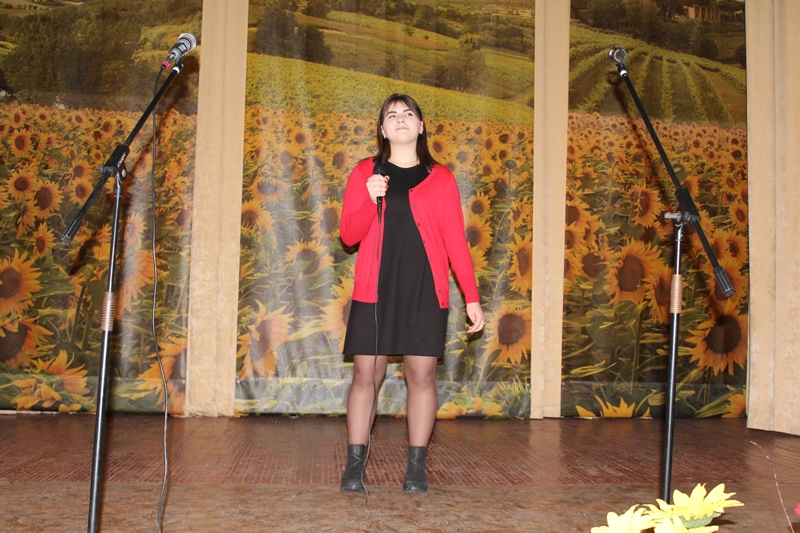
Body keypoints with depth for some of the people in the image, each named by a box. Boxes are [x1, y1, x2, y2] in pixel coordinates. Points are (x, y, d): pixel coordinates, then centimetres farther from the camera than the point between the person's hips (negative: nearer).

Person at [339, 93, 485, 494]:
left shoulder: (440, 178, 9)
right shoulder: (365, 173, 10)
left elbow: (456, 240, 5)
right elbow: (348, 235, 5)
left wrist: (472, 297, -1)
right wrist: (371, 199, -14)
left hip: (425, 291, 0)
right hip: (374, 290, 0)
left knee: (422, 374, 1)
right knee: (365, 374, 0)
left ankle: (416, 468, 11)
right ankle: (355, 465, 10)